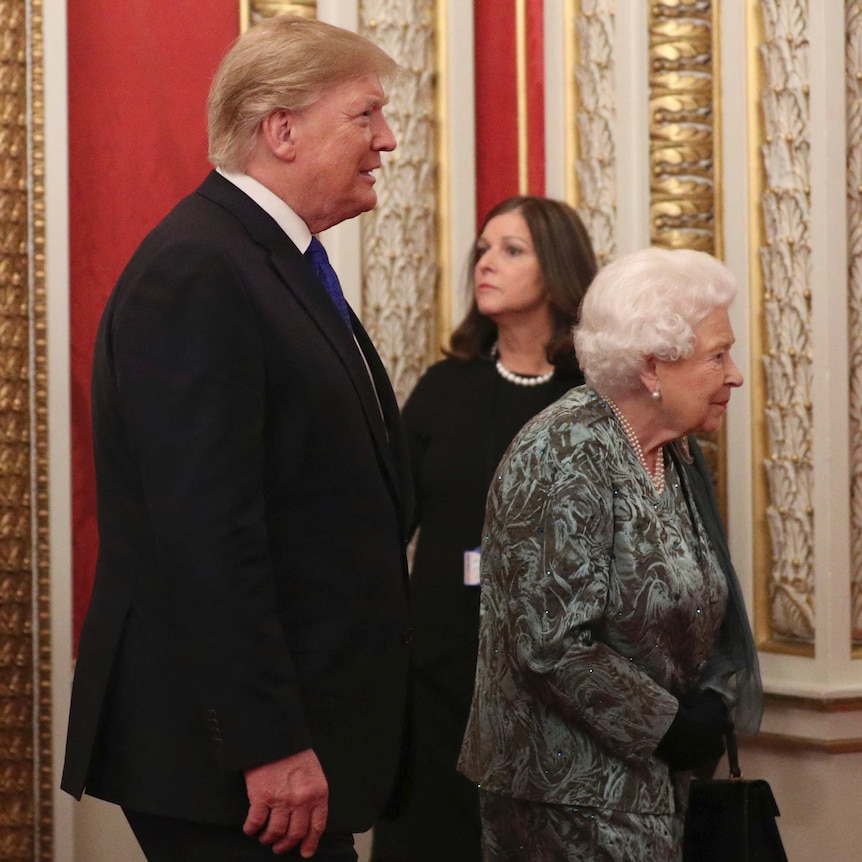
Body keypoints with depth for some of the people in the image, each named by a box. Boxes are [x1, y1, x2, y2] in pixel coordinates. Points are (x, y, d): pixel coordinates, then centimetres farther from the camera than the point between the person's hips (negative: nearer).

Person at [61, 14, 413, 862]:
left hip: (298, 723, 10)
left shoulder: (280, 263, 15)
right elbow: (208, 533, -23)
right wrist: (272, 746, -24)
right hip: (226, 743, -9)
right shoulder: (198, 273, -16)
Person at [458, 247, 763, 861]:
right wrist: (667, 725, -14)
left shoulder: (678, 456, 7)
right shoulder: (566, 458, -18)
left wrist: (709, 707, -1)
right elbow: (552, 645, -23)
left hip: (652, 784, 8)